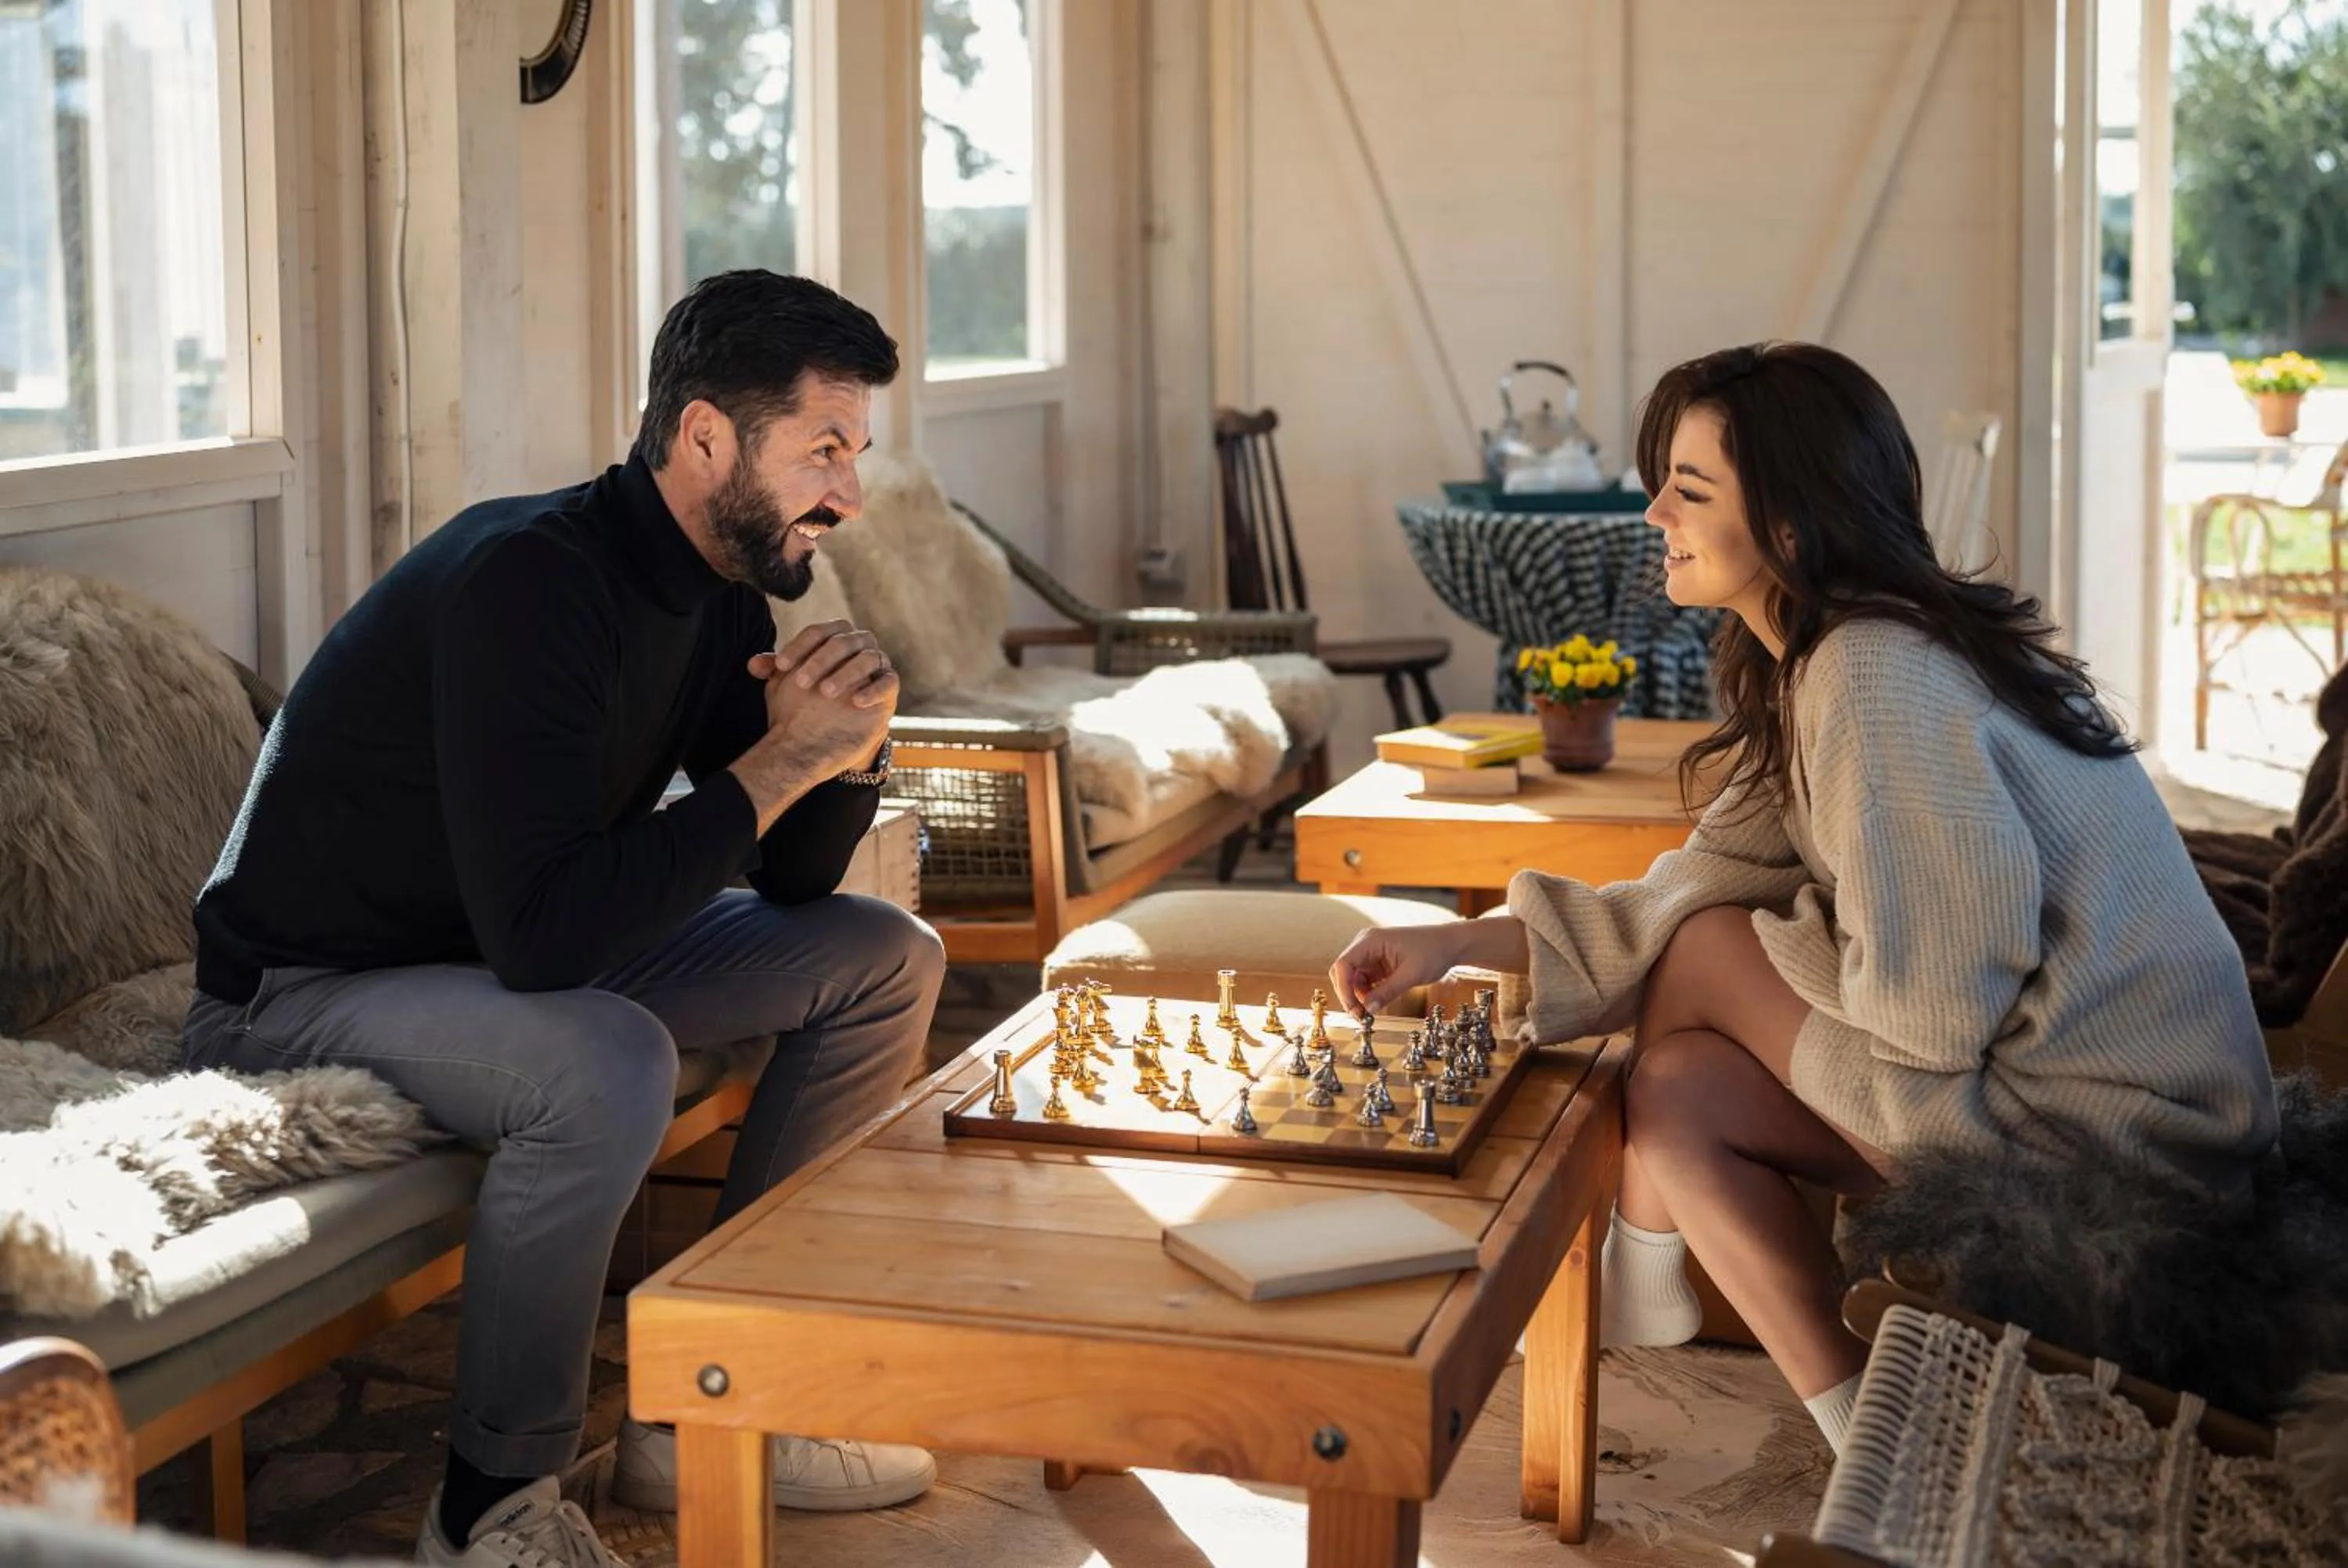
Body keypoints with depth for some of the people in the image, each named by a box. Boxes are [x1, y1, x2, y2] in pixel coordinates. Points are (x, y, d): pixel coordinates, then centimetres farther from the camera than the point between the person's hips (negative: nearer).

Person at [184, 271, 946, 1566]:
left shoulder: (718, 587, -1)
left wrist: (849, 744, -17)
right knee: (607, 1063, -38)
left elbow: (792, 882, 5)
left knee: (885, 960, 4)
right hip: (299, 995, -9)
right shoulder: (530, 581, -29)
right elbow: (542, 933, -38)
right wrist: (777, 764, -30)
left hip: (516, 954, 9)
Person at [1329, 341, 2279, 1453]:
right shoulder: (1811, 666, 8)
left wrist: (1762, 947, -5)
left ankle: (1639, 1280, 12)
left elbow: (1936, 1003, -25)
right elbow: (1705, 883, 9)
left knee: (1703, 955, -8)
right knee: (1679, 1089, 2)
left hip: (2111, 1129, -9)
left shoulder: (1877, 677, -23)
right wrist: (1462, 942, 1)